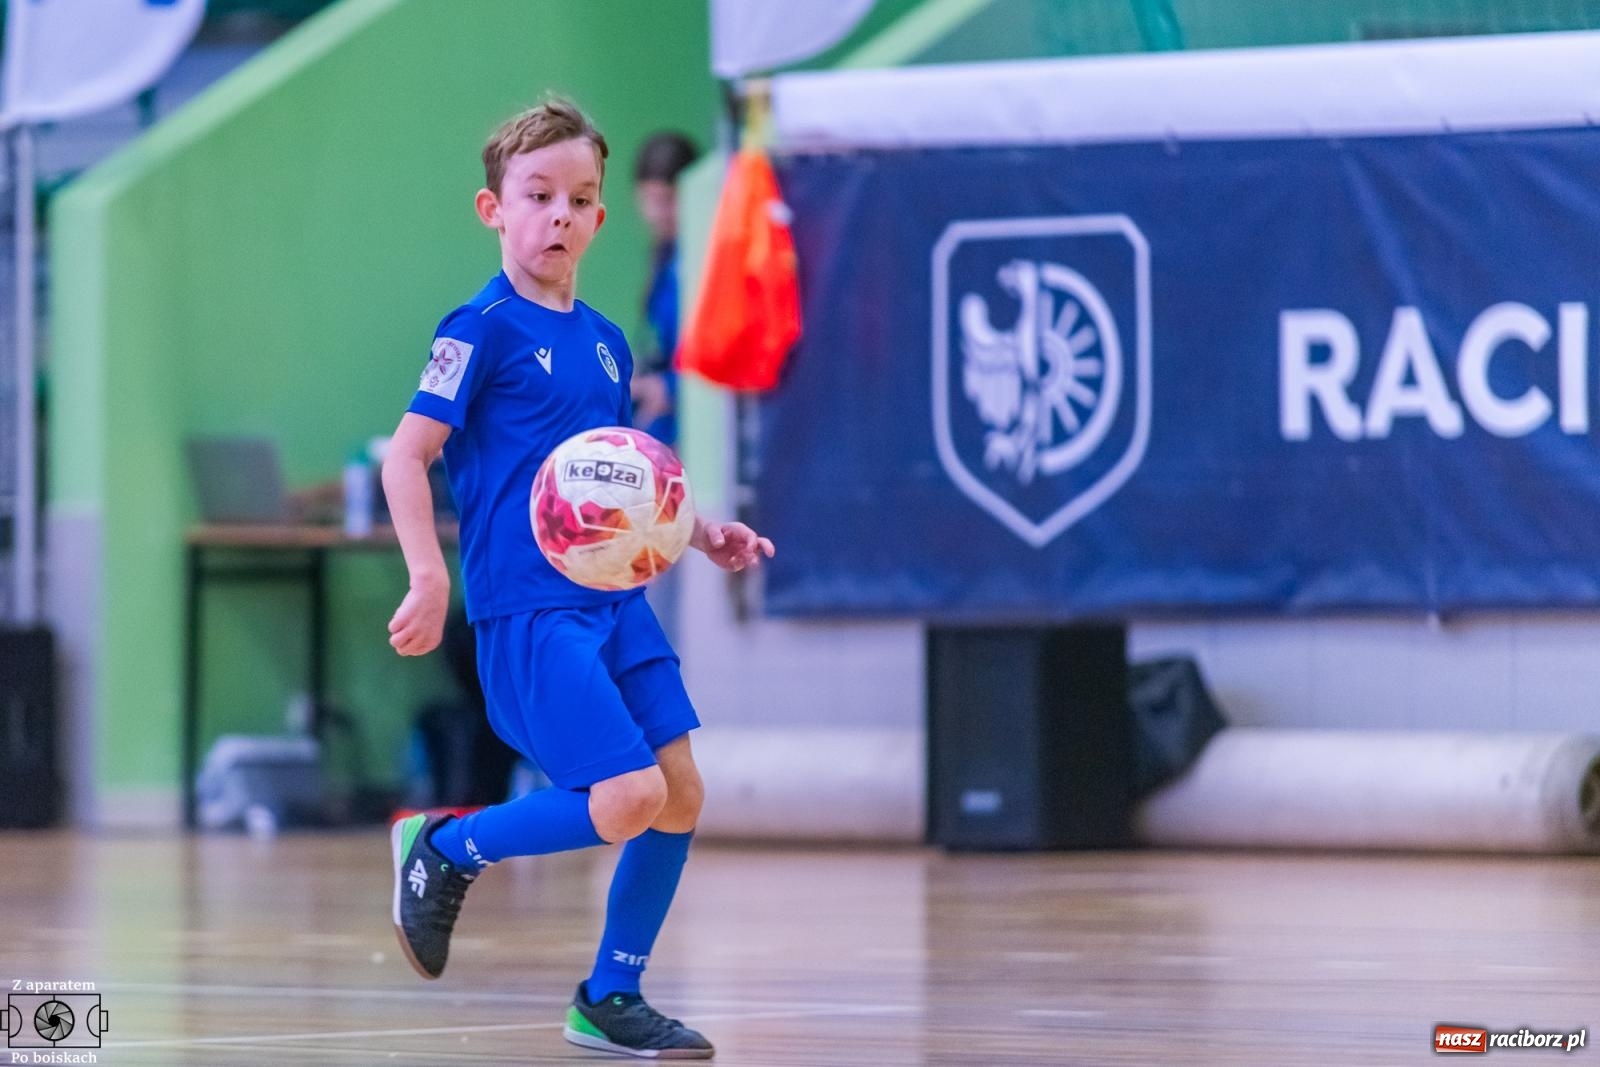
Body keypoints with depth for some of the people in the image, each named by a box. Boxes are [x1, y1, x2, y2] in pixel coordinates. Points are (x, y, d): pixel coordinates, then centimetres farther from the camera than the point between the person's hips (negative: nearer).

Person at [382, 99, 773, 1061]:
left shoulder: (606, 342, 14)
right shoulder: (485, 329, -8)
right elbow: (408, 453, -13)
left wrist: (700, 533, 13)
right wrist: (430, 579, -23)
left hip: (612, 597, 8)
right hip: (527, 608, -8)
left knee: (681, 796, 4)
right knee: (628, 796, -18)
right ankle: (447, 847, 5)